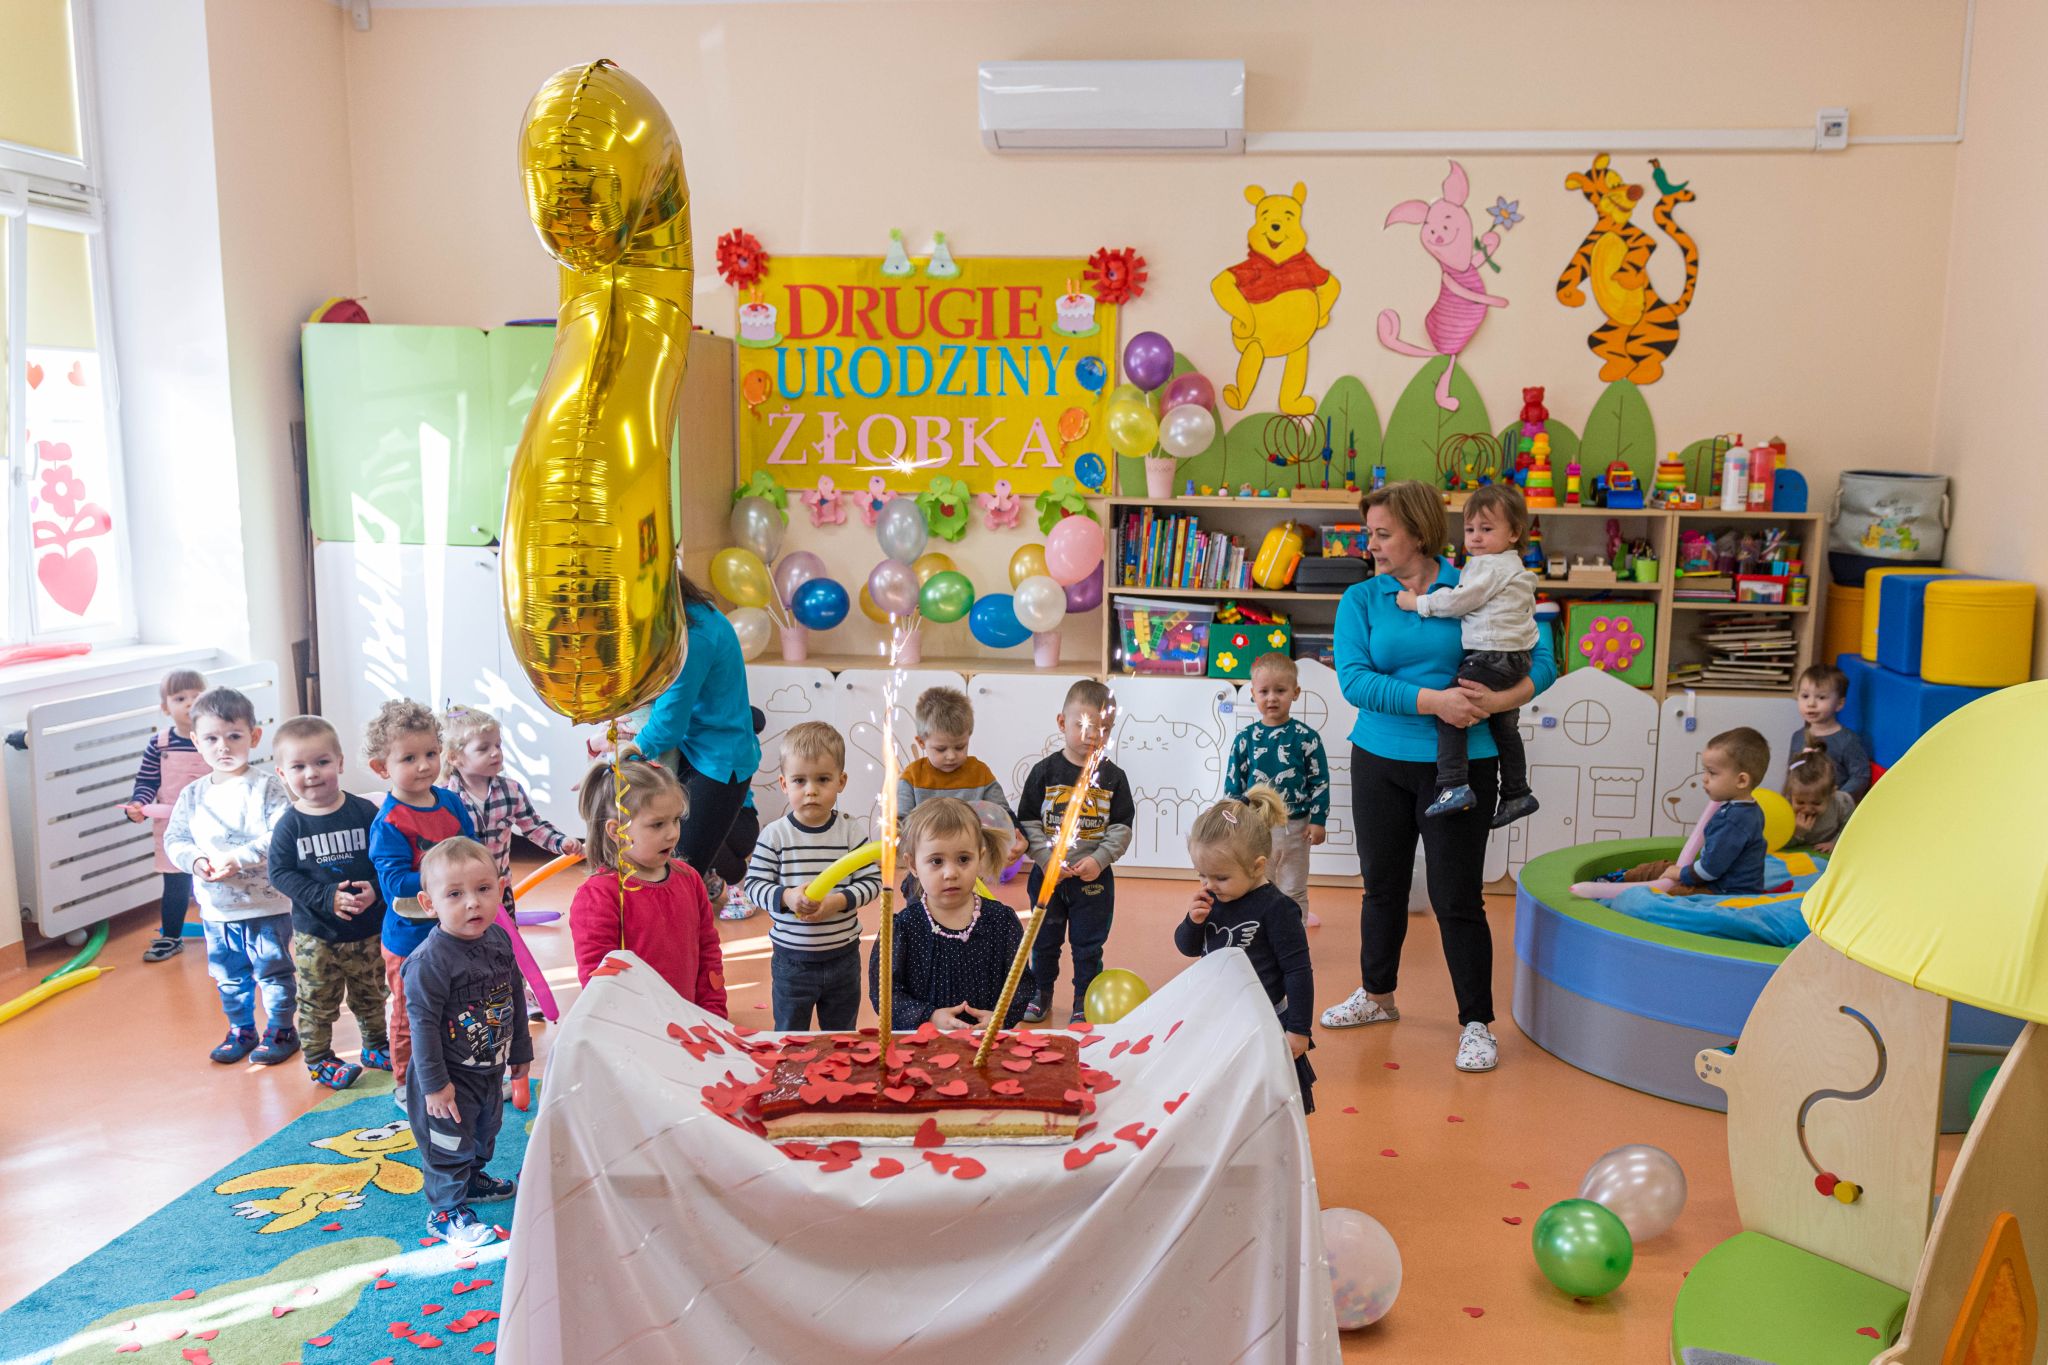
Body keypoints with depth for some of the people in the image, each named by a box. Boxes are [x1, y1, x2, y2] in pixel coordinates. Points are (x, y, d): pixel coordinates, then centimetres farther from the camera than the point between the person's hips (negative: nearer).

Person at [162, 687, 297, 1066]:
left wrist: (237, 857, -25)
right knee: (229, 977, 18)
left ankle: (281, 1030, 21)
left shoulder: (266, 788, -12)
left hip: (266, 906, -5)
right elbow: (174, 838, 7)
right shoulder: (192, 795, 4)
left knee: (273, 971, 6)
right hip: (215, 908, 5)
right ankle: (240, 1030, 34)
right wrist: (195, 860, -13)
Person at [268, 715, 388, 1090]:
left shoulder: (364, 812, -8)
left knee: (371, 996, 18)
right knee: (317, 1002, 10)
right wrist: (327, 898, -22)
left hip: (368, 929, 1)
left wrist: (374, 889, -22)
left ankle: (375, 1046, 38)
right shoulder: (289, 825, -9)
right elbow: (280, 873, -11)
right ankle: (319, 1059, 27)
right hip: (314, 935, -1)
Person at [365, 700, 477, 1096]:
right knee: (411, 1017, 11)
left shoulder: (451, 802, -1)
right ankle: (407, 1083, 29)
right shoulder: (388, 824, -19)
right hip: (411, 937, -6)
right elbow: (394, 882, -26)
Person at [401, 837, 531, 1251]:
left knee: (485, 1131, 27)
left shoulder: (499, 940, -7)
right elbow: (423, 1023, -23)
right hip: (449, 1077, -7)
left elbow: (514, 997, 6)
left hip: (491, 1067, 7)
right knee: (449, 1144, 9)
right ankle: (445, 1211, 29)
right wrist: (434, 1085, -20)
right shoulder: (430, 960, -29)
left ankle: (473, 1179, 52)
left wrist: (521, 1050, 14)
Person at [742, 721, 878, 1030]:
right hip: (791, 958, -1)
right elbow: (754, 885, -8)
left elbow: (872, 881, -7)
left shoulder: (850, 833, -8)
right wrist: (786, 897, -25)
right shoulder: (775, 834, -10)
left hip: (843, 956, 1)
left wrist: (839, 901, -21)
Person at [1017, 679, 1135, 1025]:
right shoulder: (1045, 771, -6)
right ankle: (1041, 993, 34)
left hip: (1094, 878, 0)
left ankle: (1084, 1001, 26)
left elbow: (1122, 828, -3)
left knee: (1089, 944, 10)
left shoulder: (1113, 777, -4)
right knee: (1044, 939, 15)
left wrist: (1099, 859, -15)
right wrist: (1046, 859, -14)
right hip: (1047, 875, 0)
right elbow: (1027, 821, -5)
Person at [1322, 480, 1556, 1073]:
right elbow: (1354, 679, -12)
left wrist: (1499, 700, -20)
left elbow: (1542, 657, -2)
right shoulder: (1361, 599, 1)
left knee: (1457, 897, 0)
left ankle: (1476, 1023, 15)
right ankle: (1378, 996, 36)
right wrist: (1432, 701, -22)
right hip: (1380, 761, 3)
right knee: (1382, 886, 16)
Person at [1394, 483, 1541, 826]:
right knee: (1504, 726, 21)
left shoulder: (1490, 567, -13)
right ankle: (1517, 793, 30)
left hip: (1491, 658, -11)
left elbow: (1460, 600, -18)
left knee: (1448, 709, -13)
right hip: (1514, 659, 11)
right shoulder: (1514, 567, 20)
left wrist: (1417, 602, -10)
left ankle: (1454, 786, -19)